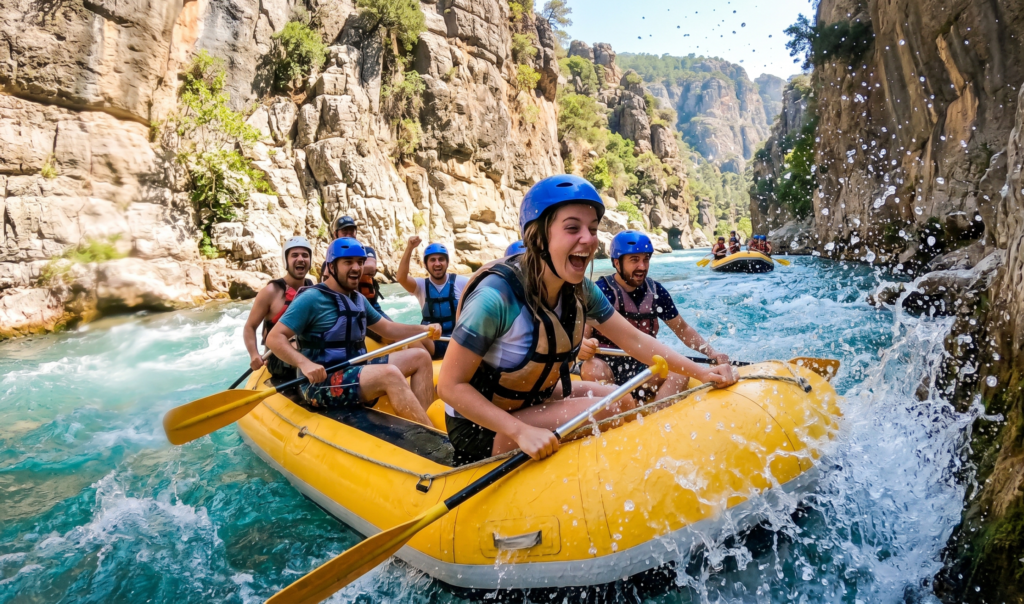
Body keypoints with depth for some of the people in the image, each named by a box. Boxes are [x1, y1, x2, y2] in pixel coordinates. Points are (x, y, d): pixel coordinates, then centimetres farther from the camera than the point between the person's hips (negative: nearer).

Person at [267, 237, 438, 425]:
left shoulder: (358, 299, 16)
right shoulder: (311, 299, -10)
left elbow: (388, 329, 20)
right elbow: (274, 338, -14)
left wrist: (423, 329, 4)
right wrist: (304, 363, -31)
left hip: (356, 371, 9)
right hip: (321, 382, -9)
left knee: (420, 357, 0)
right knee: (390, 374, -32)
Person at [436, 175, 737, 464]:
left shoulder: (580, 291, -8)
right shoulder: (496, 296, -31)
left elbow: (634, 339, -1)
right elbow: (450, 385, -26)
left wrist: (701, 372, -11)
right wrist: (521, 432, -33)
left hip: (534, 398, 8)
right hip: (481, 431, -7)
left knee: (622, 400, 1)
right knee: (604, 412, -19)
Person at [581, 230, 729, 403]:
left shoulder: (656, 292, 7)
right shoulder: (601, 290, -8)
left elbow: (683, 329, 15)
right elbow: (581, 334, -15)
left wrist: (712, 353, 0)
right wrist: (583, 345, -40)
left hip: (643, 367, 5)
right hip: (605, 364, -4)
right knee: (592, 369, -36)